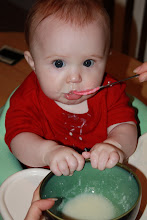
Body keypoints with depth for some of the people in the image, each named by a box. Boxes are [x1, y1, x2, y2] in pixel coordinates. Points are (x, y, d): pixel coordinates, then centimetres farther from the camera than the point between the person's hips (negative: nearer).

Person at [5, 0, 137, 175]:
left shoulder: (110, 91, -6)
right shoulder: (28, 98, -12)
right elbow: (19, 138, -22)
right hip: (48, 184, -2)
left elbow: (126, 126, -12)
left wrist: (115, 145, -36)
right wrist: (48, 152, -43)